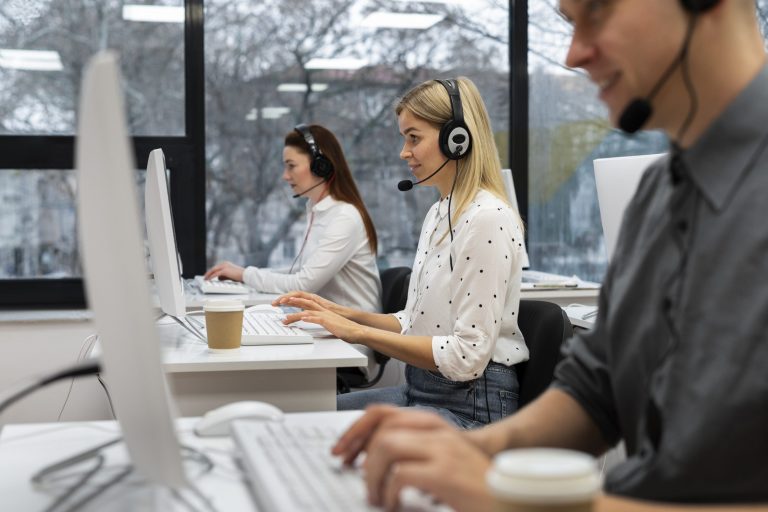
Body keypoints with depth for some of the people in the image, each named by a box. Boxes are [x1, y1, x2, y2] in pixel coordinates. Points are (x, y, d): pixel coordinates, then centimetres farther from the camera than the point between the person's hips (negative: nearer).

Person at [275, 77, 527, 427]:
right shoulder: (438, 214, 13)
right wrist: (344, 315, 3)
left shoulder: (488, 218, -17)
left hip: (471, 406, -9)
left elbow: (466, 357, -21)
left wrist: (360, 332, -19)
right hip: (419, 388, 9)